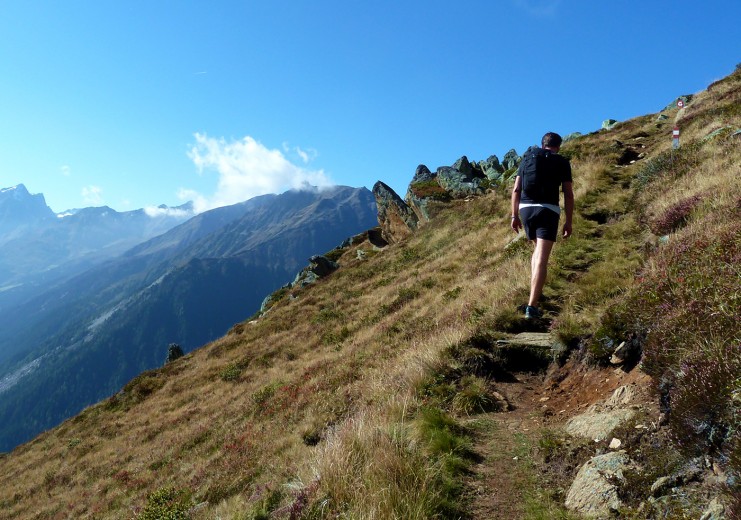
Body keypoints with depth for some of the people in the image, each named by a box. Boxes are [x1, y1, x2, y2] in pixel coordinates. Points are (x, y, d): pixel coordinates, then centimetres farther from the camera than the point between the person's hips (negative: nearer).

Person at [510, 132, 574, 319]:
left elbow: (516, 189, 8)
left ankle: (535, 289, 27)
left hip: (526, 209, 4)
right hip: (548, 211, -4)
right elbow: (568, 194, 1)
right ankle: (532, 306, -18)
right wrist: (569, 221, 5)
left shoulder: (527, 158, 15)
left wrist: (514, 216, 11)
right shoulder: (562, 162, 7)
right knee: (542, 260, -9)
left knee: (538, 248, 28)